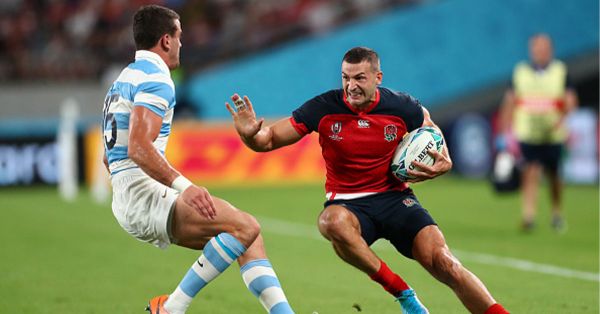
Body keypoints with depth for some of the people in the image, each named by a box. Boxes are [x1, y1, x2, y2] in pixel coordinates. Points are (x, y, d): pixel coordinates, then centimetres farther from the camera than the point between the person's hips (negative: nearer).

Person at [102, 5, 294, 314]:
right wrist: (183, 186, -34)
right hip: (143, 194, -10)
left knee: (246, 238, 8)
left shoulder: (124, 79, 23)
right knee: (245, 227, -21)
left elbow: (110, 156, 30)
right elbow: (138, 147, -25)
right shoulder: (154, 78, -10)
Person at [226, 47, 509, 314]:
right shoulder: (324, 108, -10)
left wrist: (444, 163, -5)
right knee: (332, 222, -38)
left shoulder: (401, 107, -6)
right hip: (347, 204, 0)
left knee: (443, 263, -20)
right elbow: (269, 140, -7)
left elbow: (432, 131, 15)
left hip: (395, 198, 1)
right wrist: (250, 134, -30)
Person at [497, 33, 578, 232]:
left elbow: (570, 100, -2)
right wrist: (504, 133, 5)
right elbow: (509, 103, 9)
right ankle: (528, 216, -18)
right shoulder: (520, 72, 5)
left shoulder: (560, 72, 3)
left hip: (553, 135, 1)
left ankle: (556, 214, 32)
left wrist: (561, 118, -22)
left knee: (554, 176, 11)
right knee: (531, 173, -15)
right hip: (527, 134, -1)